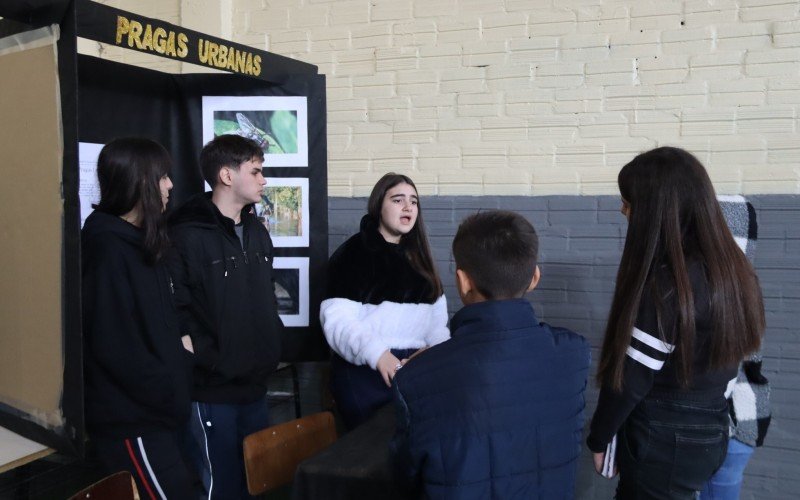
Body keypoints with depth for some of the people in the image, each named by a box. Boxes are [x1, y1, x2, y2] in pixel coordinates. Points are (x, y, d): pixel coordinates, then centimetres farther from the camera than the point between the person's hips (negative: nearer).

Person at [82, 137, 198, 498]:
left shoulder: (142, 242, 12)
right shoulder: (108, 249, -17)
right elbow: (113, 347, -22)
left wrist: (175, 383, 9)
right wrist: (168, 393, -15)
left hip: (153, 411, 9)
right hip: (131, 418, -9)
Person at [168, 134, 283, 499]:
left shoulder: (257, 232, 13)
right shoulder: (187, 235, -14)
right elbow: (177, 312, -20)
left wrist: (272, 344, 10)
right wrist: (212, 362, -18)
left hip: (255, 385, 8)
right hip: (213, 390, -8)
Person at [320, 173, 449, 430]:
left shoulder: (418, 257, 16)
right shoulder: (351, 254, -4)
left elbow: (436, 313, 15)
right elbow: (337, 320, -14)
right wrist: (376, 353, -30)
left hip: (415, 368, 5)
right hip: (364, 371, -5)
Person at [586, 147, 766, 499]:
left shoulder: (664, 282, -23)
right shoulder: (730, 267, 2)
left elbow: (632, 377, -18)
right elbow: (713, 360, 8)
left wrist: (599, 438, -6)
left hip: (662, 445, -7)